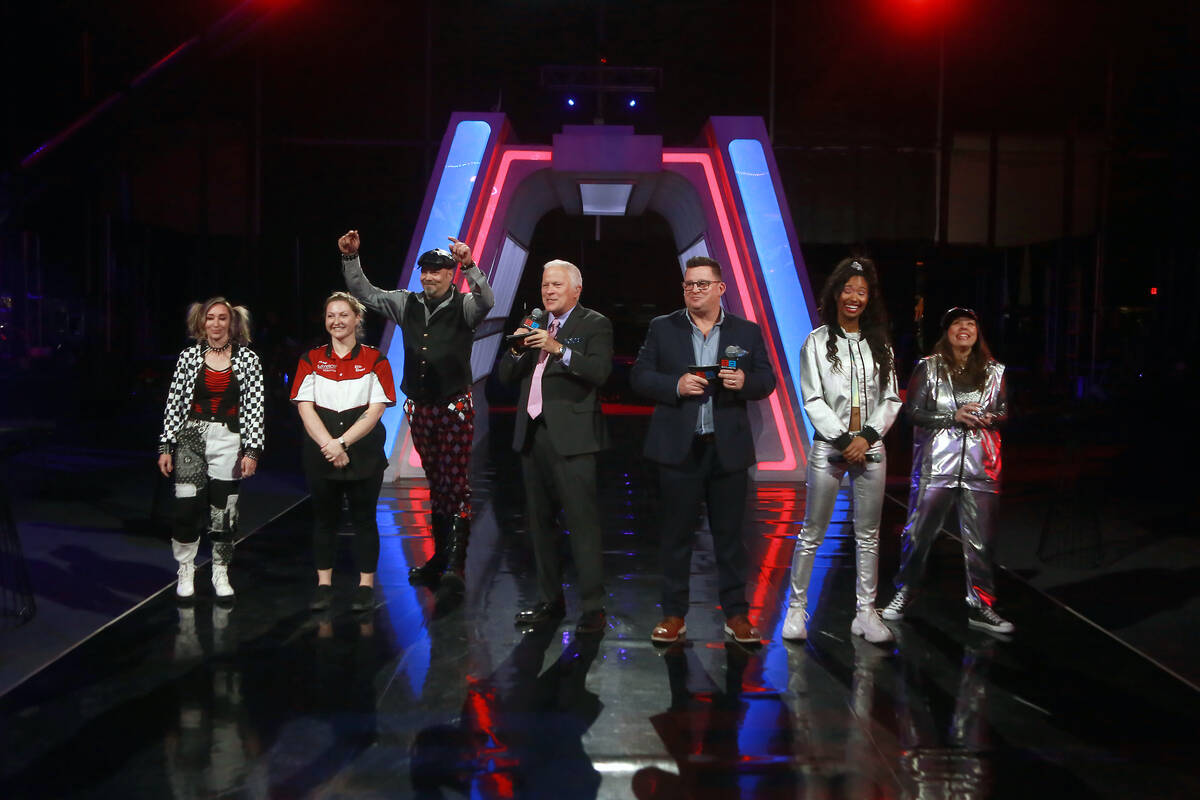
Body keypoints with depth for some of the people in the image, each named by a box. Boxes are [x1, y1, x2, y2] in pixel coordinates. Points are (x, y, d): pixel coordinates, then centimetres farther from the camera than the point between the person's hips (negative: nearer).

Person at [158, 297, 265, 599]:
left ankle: (221, 573, 20)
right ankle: (186, 572, 14)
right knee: (186, 508, -4)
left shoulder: (248, 359, 1)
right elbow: (174, 403, 5)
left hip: (228, 439, 0)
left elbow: (255, 407, -1)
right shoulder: (188, 356, 4)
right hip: (191, 437, 1)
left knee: (224, 509, 5)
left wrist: (252, 450, -7)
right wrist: (165, 447, 1)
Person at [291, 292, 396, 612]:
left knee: (364, 517, 3)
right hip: (320, 451, 2)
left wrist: (343, 442, -15)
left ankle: (366, 585, 12)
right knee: (324, 517, 8)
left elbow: (375, 410, -6)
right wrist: (329, 444, -14)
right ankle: (324, 585, 18)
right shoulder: (311, 360, 7)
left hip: (364, 451, -2)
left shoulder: (374, 360, 2)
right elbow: (305, 408, -1)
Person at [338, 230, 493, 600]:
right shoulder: (407, 303, 9)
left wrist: (470, 265, -40)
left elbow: (486, 300, -26)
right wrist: (350, 258, 5)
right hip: (419, 408, 6)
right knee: (436, 485, 16)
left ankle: (455, 566, -7)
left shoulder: (464, 306, -5)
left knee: (456, 485, -7)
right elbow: (364, 292, 15)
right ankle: (439, 558, 27)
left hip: (455, 407, -5)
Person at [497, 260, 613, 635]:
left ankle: (592, 607, -1)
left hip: (571, 435, -6)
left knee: (583, 522, -7)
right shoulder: (533, 324, 17)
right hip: (532, 434, 6)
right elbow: (506, 376, 13)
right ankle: (550, 601, 21)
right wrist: (516, 349, -6)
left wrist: (558, 349, -23)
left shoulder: (595, 324, 0)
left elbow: (599, 372, -15)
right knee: (539, 521, 11)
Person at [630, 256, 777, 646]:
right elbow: (639, 376, 1)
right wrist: (675, 385, -16)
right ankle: (673, 614, 17)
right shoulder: (662, 328, 5)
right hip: (679, 448, 0)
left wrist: (745, 381, -16)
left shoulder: (747, 332, 7)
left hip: (729, 448, 1)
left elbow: (767, 380, 6)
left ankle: (736, 614, 18)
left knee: (730, 533, 7)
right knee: (676, 533, 6)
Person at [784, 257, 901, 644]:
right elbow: (812, 400, -4)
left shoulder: (879, 343, 9)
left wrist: (867, 437, -9)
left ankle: (865, 612, 15)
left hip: (870, 447, 3)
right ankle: (796, 608, 11)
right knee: (812, 533, 2)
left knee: (868, 535, 7)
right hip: (829, 446, -3)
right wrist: (843, 439, -12)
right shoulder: (817, 342, 1)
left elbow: (891, 399, 6)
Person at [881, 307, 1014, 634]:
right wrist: (953, 416, -14)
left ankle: (981, 606, 16)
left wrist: (992, 418, -6)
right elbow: (913, 411, -3)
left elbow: (1004, 411, 17)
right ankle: (903, 594, 21)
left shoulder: (993, 371, 10)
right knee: (919, 533, 3)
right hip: (936, 463, -2)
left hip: (980, 467, 3)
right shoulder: (929, 367, 2)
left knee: (981, 539, 4)